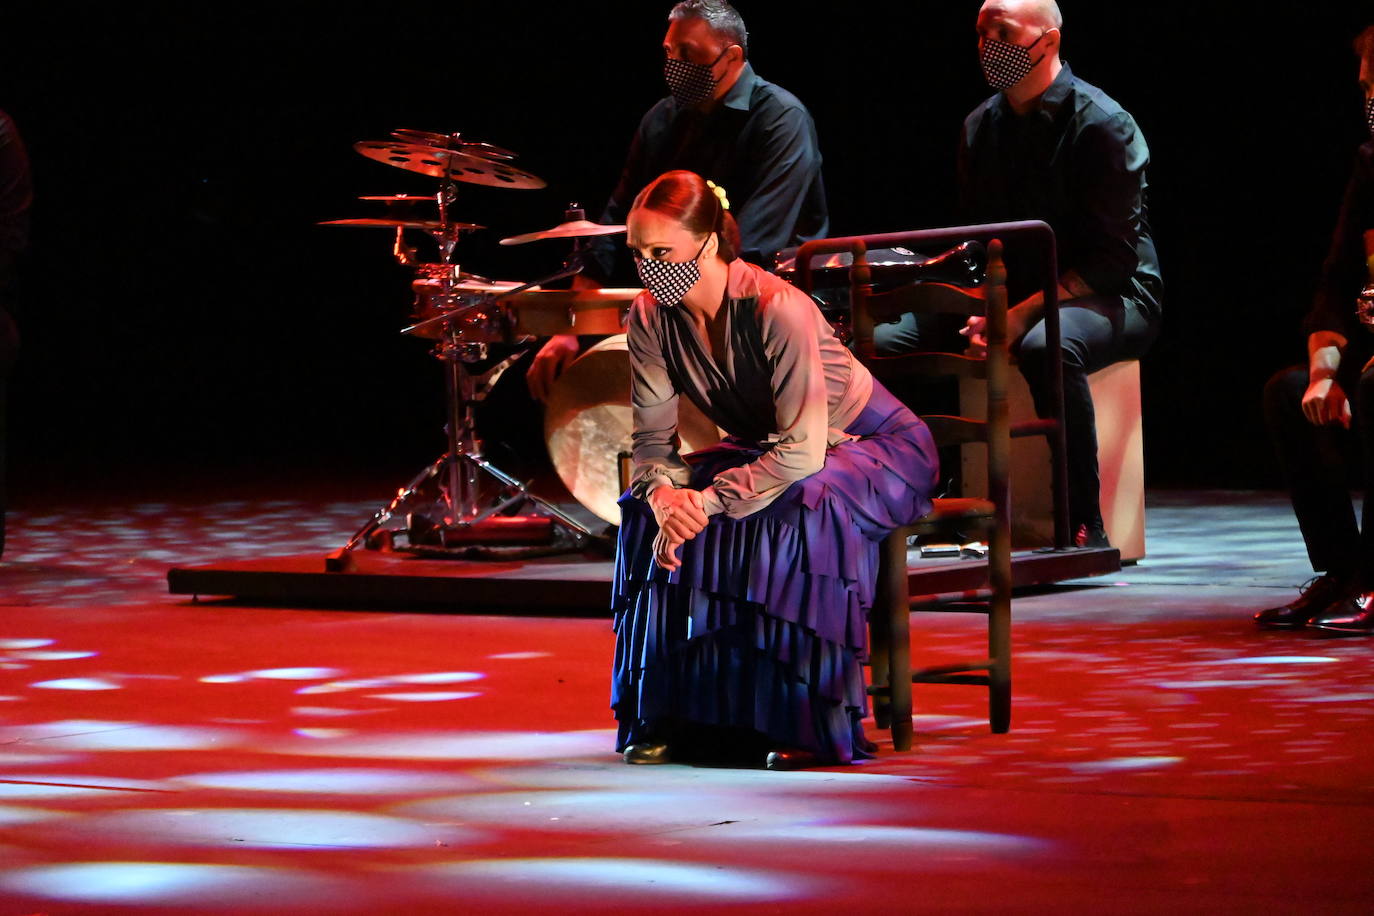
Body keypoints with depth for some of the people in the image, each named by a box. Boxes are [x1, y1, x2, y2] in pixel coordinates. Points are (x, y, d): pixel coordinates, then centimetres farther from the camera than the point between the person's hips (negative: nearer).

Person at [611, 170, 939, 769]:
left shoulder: (778, 309, -31)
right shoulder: (650, 318, -13)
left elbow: (803, 449, -34)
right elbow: (651, 439, -11)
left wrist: (708, 500, -39)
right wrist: (664, 494, -33)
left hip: (879, 446, -6)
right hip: (764, 447, 6)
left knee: (805, 506, -37)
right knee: (650, 507, -16)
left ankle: (811, 724, -28)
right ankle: (674, 713, -9)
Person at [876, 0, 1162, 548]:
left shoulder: (1101, 124, -13)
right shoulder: (981, 127, 8)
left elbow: (1114, 258, -17)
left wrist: (1024, 314, -24)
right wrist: (983, 311, -8)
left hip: (1110, 297, -7)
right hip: (1011, 296, 7)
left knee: (1047, 345, -42)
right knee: (882, 341, -12)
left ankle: (1084, 524, -32)